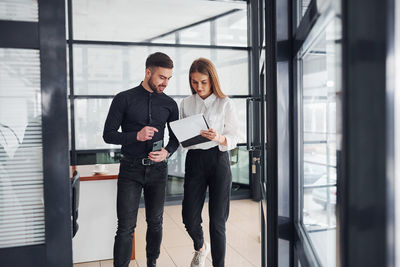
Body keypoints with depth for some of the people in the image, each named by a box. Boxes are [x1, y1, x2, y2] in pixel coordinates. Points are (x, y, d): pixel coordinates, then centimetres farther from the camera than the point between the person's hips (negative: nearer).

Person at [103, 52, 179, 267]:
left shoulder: (169, 104, 6)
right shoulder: (124, 99, -3)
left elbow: (176, 136, 14)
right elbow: (108, 134, -4)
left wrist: (167, 152, -7)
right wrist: (136, 136, -19)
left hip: (157, 169, 3)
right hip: (131, 169, -3)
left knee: (155, 222, 14)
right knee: (126, 227, -3)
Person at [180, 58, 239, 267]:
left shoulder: (225, 104, -3)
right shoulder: (186, 104, 8)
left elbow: (232, 139, -4)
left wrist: (218, 138, -25)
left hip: (218, 161, -3)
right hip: (194, 161, 3)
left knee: (217, 221, 0)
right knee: (189, 218, 4)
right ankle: (200, 248, 38)